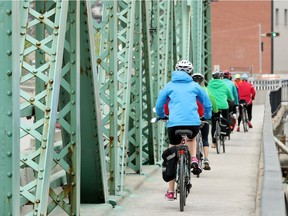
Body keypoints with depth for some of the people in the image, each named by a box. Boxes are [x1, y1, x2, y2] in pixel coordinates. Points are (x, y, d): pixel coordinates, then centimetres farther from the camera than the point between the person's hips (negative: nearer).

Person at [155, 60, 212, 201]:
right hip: (194, 123, 1)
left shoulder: (169, 86, 13)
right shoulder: (194, 86, 15)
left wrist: (161, 116, 40)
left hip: (174, 123, -1)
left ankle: (170, 191, 12)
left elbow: (159, 105, 19)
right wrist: (207, 117, 42)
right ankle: (193, 160, 9)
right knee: (191, 139, 37)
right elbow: (207, 104, 23)